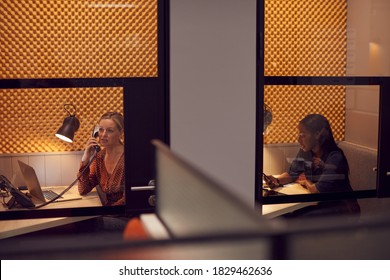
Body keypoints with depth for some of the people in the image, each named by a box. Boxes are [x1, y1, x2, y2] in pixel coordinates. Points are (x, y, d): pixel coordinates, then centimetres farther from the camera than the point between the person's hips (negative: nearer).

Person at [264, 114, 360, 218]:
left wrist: (306, 182, -4)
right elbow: (292, 174, 9)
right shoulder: (305, 152, -1)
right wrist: (277, 180, -11)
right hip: (322, 205, 7)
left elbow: (319, 190, -25)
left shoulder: (335, 158, -25)